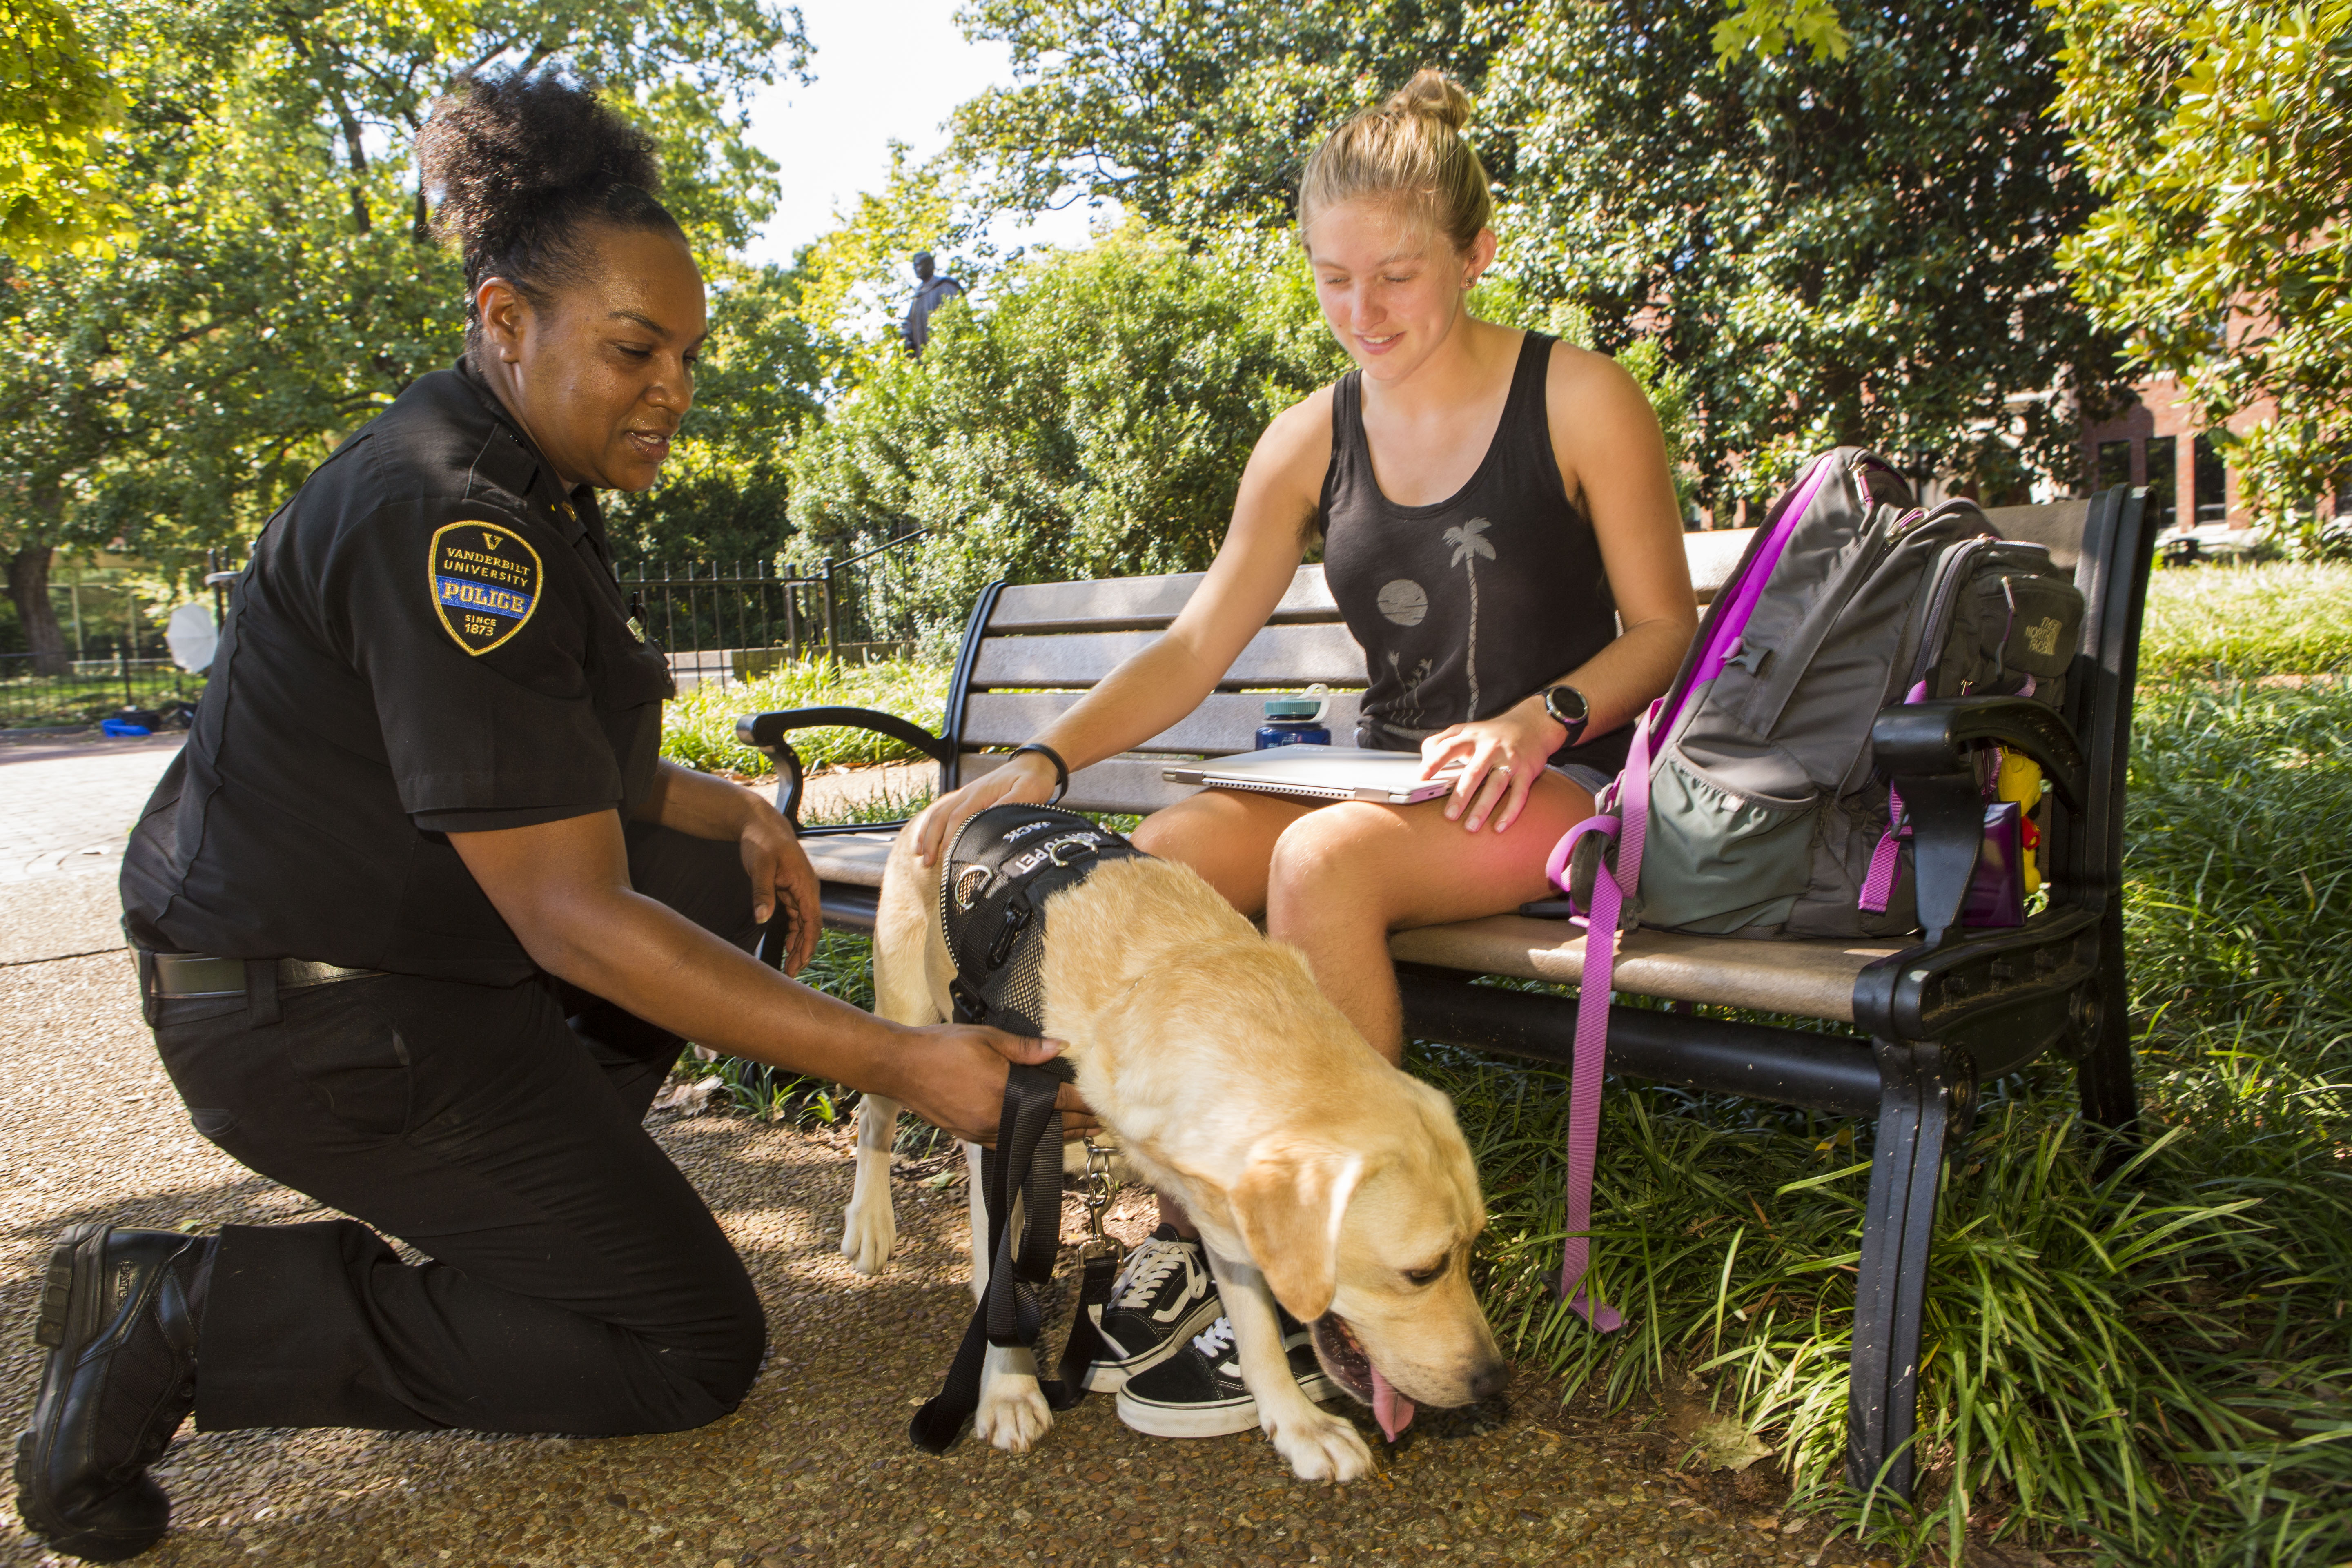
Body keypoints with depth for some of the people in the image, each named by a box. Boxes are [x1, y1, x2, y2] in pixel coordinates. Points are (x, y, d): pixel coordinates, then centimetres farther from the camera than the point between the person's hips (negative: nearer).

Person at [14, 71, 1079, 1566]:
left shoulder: (523, 491, 8)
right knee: (694, 1348, -4)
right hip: (319, 1010, -10)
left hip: (411, 939, 10)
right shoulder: (447, 521, -25)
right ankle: (188, 1316, -2)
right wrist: (898, 1062, -29)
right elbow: (573, 919, -28)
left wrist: (727, 808, 6)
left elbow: (553, 770, 21)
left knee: (737, 879, 18)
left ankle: (530, 1191, 14)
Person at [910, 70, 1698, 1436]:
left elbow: (1663, 628, 0)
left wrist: (1542, 718, -20)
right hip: (1389, 779, 5)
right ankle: (1196, 1235, -17)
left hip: (1563, 781, -4)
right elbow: (1197, 647, 3)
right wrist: (1043, 762, -12)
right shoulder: (1313, 443, 9)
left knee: (1324, 857, -35)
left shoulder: (1580, 403, -2)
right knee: (1160, 856, -23)